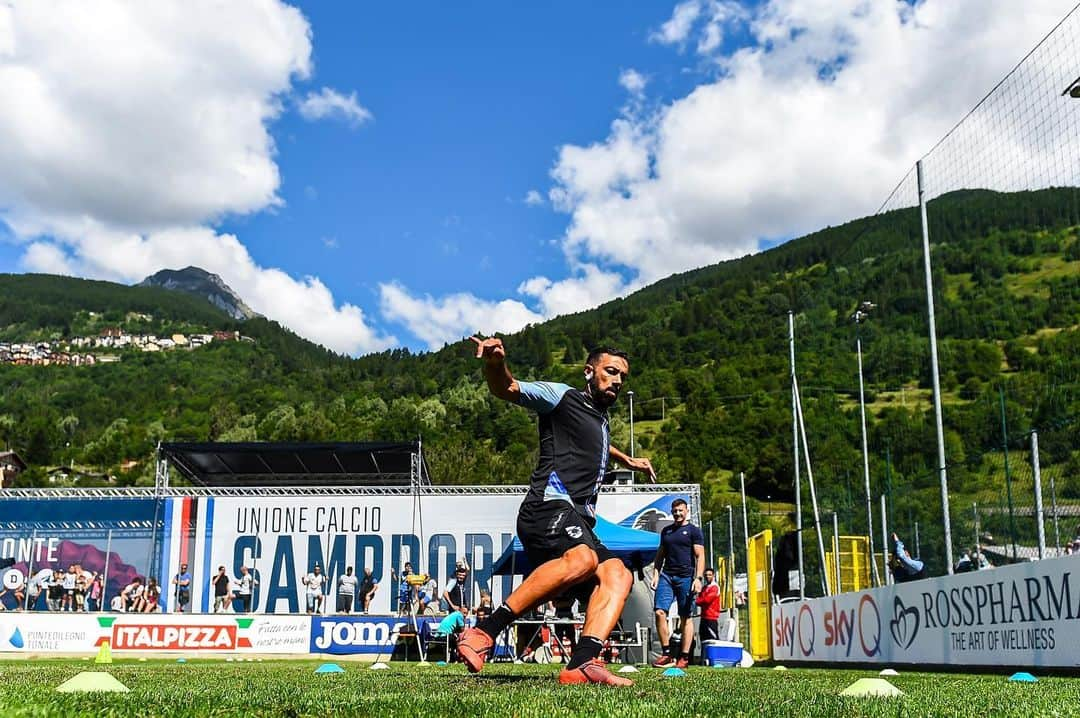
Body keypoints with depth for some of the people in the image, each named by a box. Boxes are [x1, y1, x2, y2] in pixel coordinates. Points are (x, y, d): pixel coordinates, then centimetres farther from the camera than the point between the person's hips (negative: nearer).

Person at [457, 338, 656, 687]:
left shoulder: (601, 419, 32)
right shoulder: (562, 396, 6)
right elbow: (508, 389, -9)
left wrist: (626, 460, 68)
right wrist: (495, 364, -31)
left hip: (578, 523, 9)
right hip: (549, 505, -9)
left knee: (617, 575, -16)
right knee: (581, 558, -36)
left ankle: (582, 664, -32)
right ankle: (483, 633, -35)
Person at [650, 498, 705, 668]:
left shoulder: (694, 531, 4)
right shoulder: (666, 531, 19)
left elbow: (700, 557, -2)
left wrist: (698, 578, -12)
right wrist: (655, 574, 11)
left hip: (685, 577, -4)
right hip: (666, 576, 4)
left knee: (686, 617, -1)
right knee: (660, 612, -10)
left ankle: (684, 657, 2)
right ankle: (666, 654, -5)